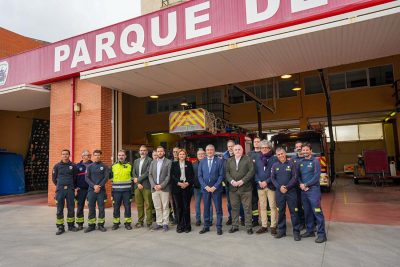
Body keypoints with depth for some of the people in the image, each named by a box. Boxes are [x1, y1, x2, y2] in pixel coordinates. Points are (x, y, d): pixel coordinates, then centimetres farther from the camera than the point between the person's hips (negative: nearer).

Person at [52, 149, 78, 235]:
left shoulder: (73, 166, 3)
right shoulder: (57, 166, 3)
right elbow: (54, 178, 12)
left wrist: (72, 186, 11)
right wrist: (59, 186, 13)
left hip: (70, 190, 0)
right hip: (60, 190, 0)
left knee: (71, 208, 6)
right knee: (59, 209, 2)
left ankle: (71, 225, 19)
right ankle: (60, 227, 11)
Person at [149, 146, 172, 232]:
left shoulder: (168, 162, 0)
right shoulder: (153, 162, 14)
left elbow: (169, 176, -6)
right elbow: (150, 175, 9)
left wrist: (161, 185, -13)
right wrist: (154, 185, -5)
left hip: (164, 189, -4)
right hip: (154, 189, 4)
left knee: (165, 207, 1)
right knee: (157, 207, 9)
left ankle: (165, 224, 9)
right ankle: (159, 223, 18)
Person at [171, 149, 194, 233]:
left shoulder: (189, 164, 11)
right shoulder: (174, 164, 10)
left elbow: (192, 175, 5)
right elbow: (172, 175, 2)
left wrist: (187, 183, -10)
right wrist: (179, 183, -11)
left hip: (187, 187, 0)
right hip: (177, 187, 0)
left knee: (186, 207, 1)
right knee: (178, 207, 1)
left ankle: (187, 226, 9)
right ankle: (180, 226, 9)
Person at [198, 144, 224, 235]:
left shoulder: (219, 161, -2)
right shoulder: (202, 161, 5)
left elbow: (221, 175, -5)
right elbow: (200, 176, 4)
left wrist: (214, 187, -12)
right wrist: (206, 186, -7)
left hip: (216, 188, -2)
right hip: (205, 188, 2)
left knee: (218, 209, 4)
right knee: (206, 208, 10)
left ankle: (219, 227, 14)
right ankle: (206, 226, 21)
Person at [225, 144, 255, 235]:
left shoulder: (248, 159, 2)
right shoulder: (229, 161, 13)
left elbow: (251, 171, -7)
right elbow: (227, 172, 6)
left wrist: (242, 181, -14)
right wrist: (231, 181, -10)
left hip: (245, 188, -3)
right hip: (233, 188, 3)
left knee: (247, 208, 2)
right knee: (234, 208, 10)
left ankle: (249, 227, 12)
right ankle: (235, 226, 20)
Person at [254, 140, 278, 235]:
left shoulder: (274, 159, -1)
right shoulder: (258, 159, 14)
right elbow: (255, 172, 10)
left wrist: (266, 181, -14)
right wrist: (259, 181, -5)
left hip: (271, 186, -4)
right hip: (260, 186, 4)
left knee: (273, 206, -3)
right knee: (262, 207, 8)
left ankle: (273, 226, 6)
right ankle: (264, 226, 16)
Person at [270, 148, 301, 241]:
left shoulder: (291, 164, 1)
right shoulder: (275, 166, 8)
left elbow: (294, 177, -4)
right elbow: (272, 178, 4)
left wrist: (287, 187, -12)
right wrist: (279, 187, -10)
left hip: (291, 191, -2)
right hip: (279, 192, 2)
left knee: (293, 211, -1)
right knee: (281, 212, 8)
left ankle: (296, 232, 7)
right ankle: (281, 231, 19)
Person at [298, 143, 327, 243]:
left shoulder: (315, 161, -4)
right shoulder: (301, 162, 12)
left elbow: (317, 176, -11)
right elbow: (298, 175, 14)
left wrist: (306, 184, -11)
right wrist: (301, 184, -4)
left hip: (313, 189, -6)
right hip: (303, 190, 6)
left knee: (317, 212, -6)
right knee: (307, 212, 13)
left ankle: (321, 234, 0)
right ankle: (309, 231, 24)